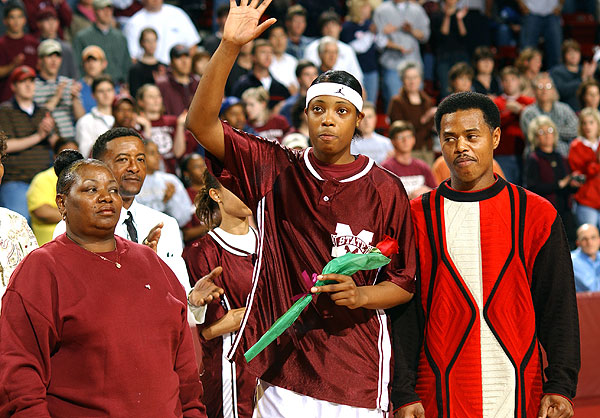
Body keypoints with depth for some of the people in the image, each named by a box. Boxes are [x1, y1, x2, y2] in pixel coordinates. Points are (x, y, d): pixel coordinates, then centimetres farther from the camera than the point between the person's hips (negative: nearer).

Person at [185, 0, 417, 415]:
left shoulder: (385, 190, 2)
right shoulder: (276, 170, 6)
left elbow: (405, 283, 8)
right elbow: (202, 124, -3)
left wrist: (361, 295, -13)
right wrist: (229, 46, -12)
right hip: (286, 367, 1)